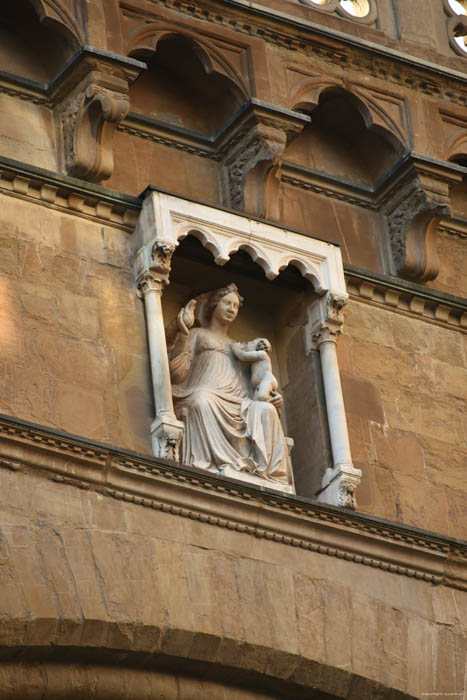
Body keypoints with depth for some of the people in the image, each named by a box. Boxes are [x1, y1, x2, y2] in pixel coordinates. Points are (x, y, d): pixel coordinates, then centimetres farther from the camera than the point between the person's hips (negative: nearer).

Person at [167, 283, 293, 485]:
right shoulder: (197, 335, 22)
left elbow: (249, 390, 27)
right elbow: (176, 374, 5)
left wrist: (271, 398, 5)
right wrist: (183, 332, -4)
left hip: (235, 409, 4)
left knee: (265, 410, -29)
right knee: (203, 400, -41)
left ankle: (265, 473, -41)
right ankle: (222, 464, -51)